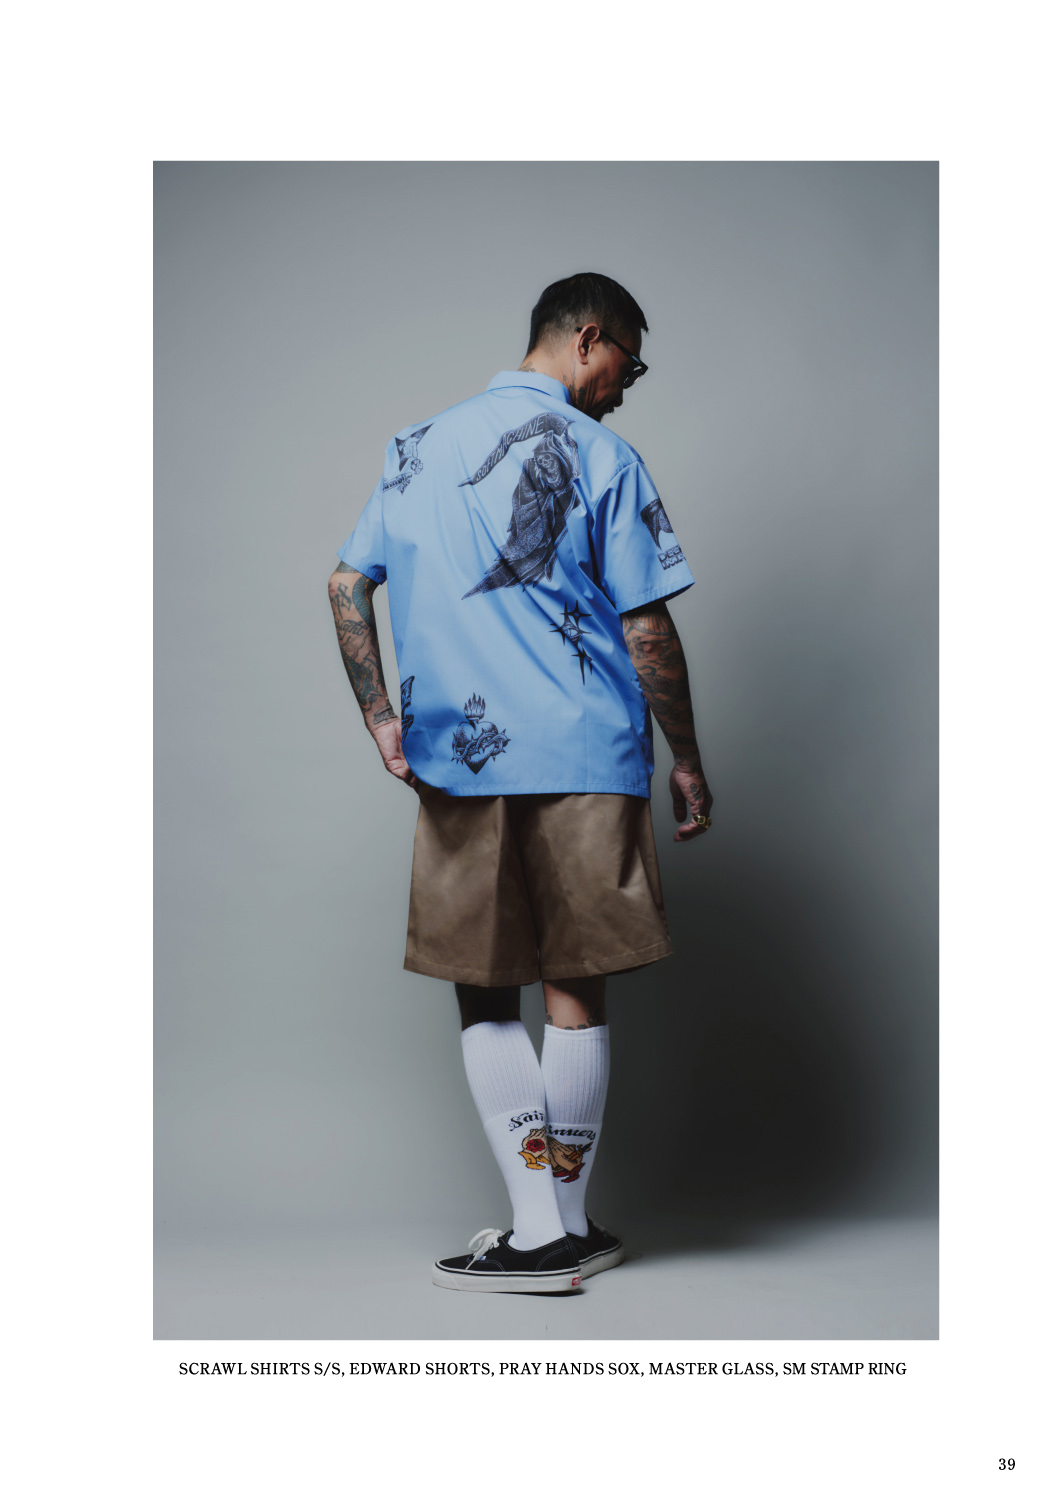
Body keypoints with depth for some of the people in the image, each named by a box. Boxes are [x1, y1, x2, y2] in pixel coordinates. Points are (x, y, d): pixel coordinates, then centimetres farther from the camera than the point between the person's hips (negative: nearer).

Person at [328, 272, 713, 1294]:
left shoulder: (418, 446, 13)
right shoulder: (596, 453, -2)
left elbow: (346, 583, 11)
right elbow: (647, 630, -6)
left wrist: (379, 715, 9)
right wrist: (686, 761, 3)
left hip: (452, 762, 3)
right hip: (583, 759, -3)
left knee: (486, 998, 8)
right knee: (574, 992, 7)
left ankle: (541, 1233, 4)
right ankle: (568, 1229, 16)